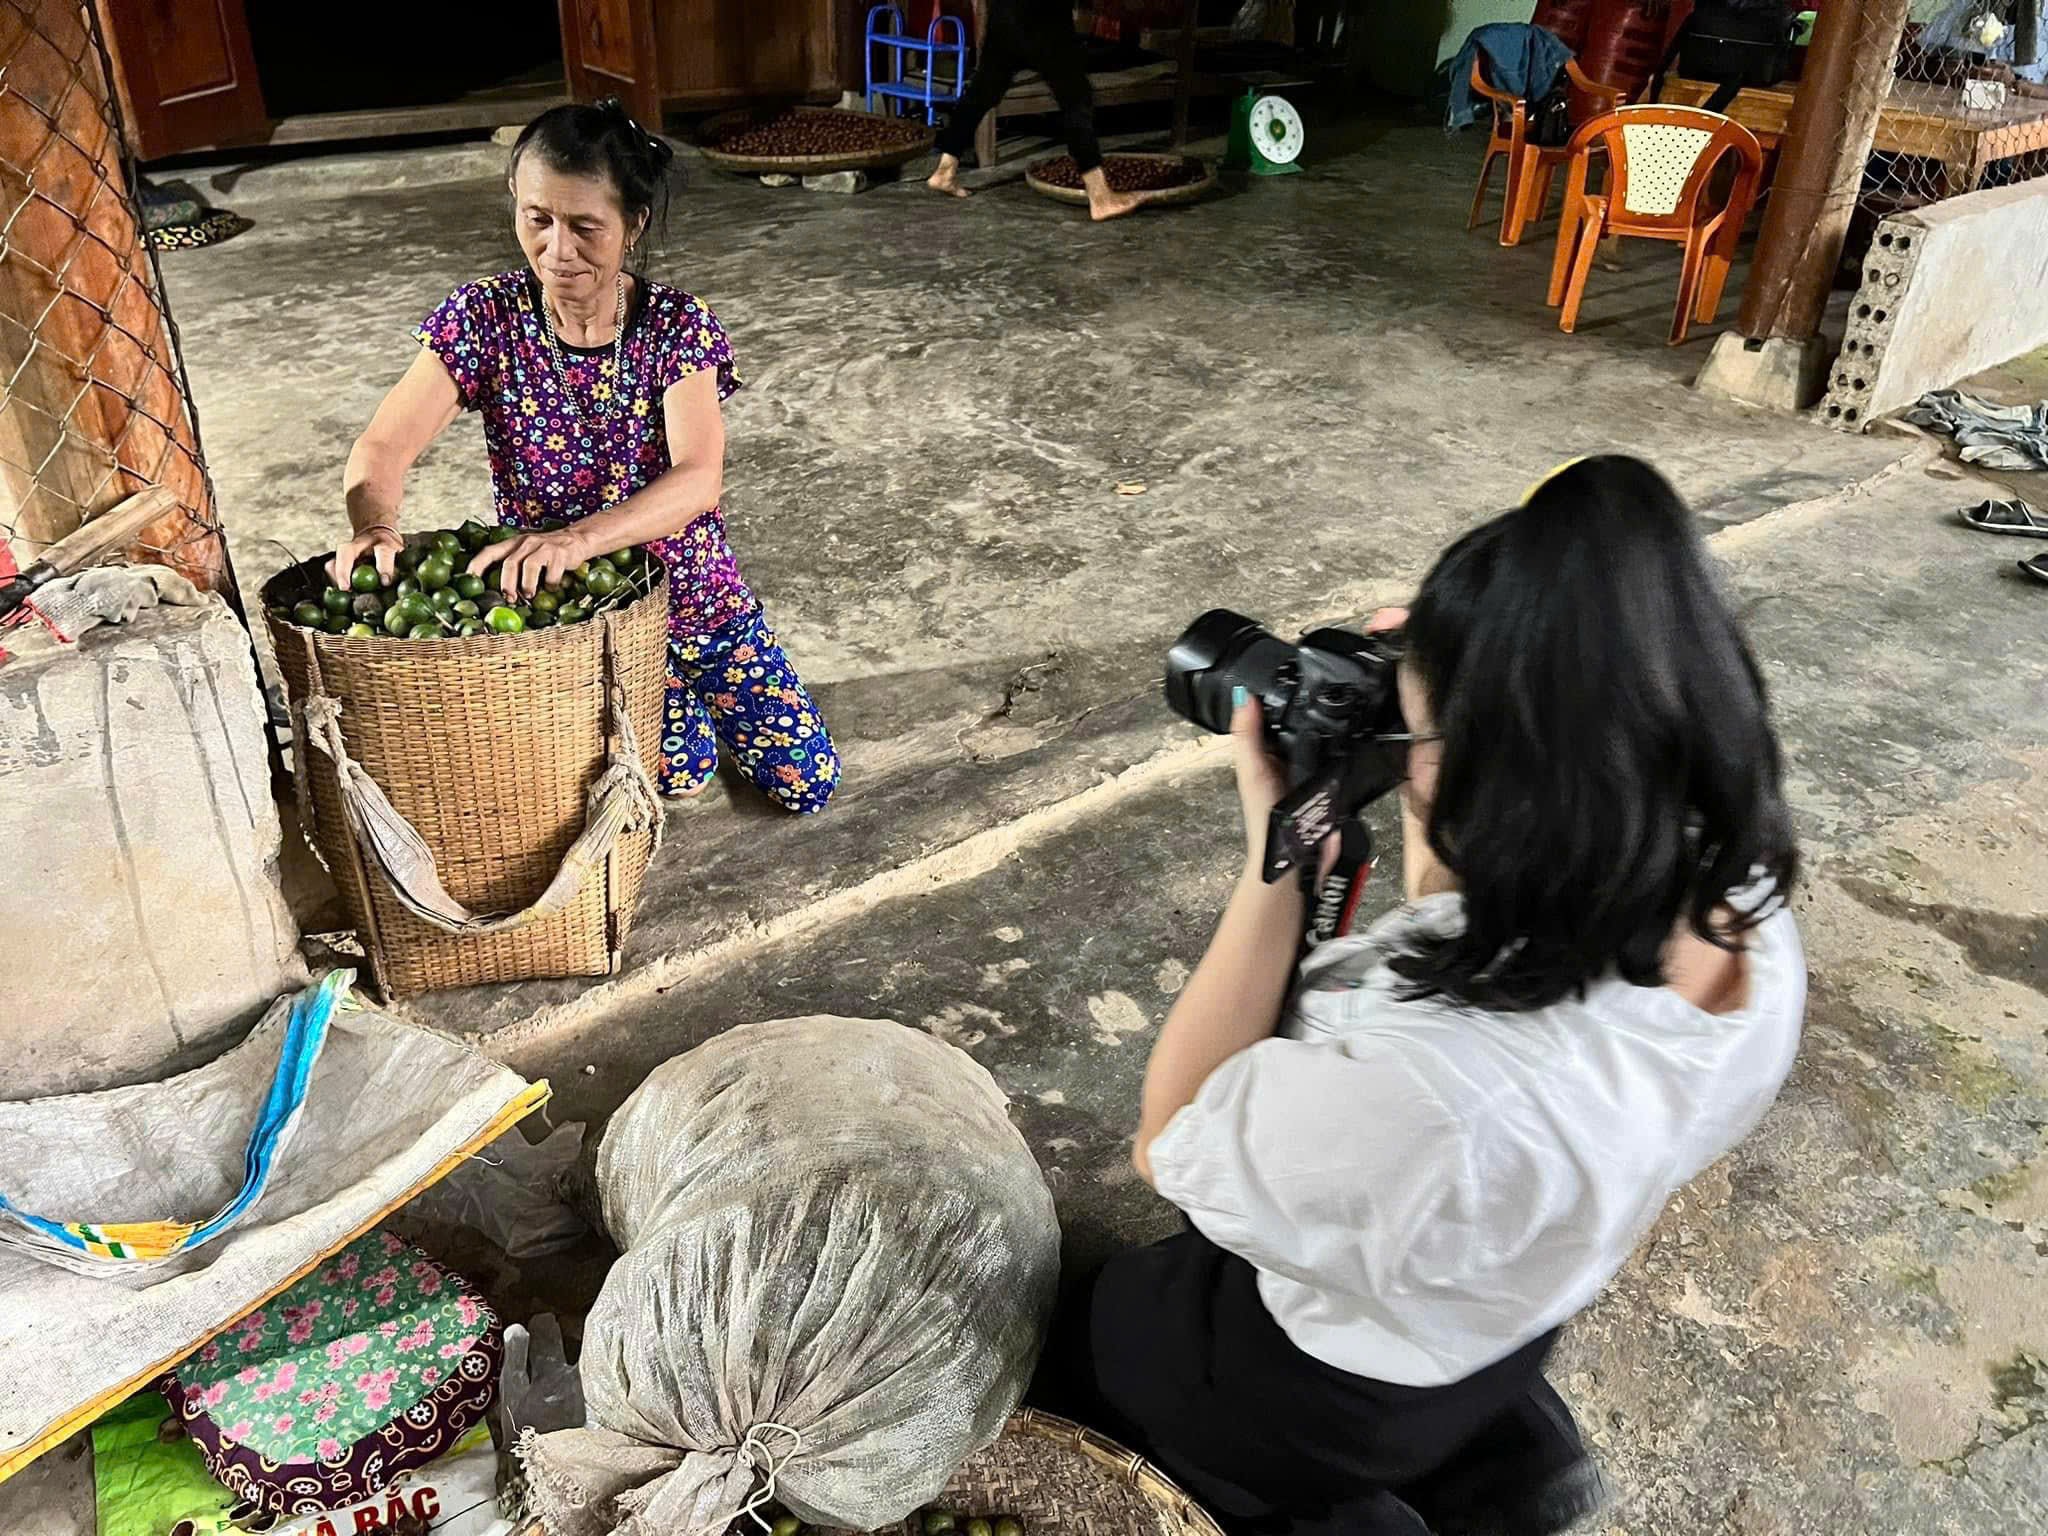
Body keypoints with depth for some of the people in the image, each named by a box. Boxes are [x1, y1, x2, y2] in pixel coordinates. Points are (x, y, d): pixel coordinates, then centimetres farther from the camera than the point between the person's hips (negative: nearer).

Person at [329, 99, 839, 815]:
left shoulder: (677, 324, -15)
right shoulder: (486, 318, -13)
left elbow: (698, 479, -30)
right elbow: (385, 445, -19)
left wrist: (578, 538, -48)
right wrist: (374, 523, -44)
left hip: (689, 590, 1)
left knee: (805, 785, 3)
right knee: (680, 771, -14)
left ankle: (686, 687, 31)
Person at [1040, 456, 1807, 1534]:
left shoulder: (1433, 1094, -48)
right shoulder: (1745, 920, -23)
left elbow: (1170, 1145, -25)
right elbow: (1472, 969, -2)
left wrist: (1277, 858, -28)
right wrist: (1427, 812, -14)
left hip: (1320, 1393, -6)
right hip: (1508, 1303, 6)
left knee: (1060, 1340, 24)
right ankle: (1495, 1443, 24)